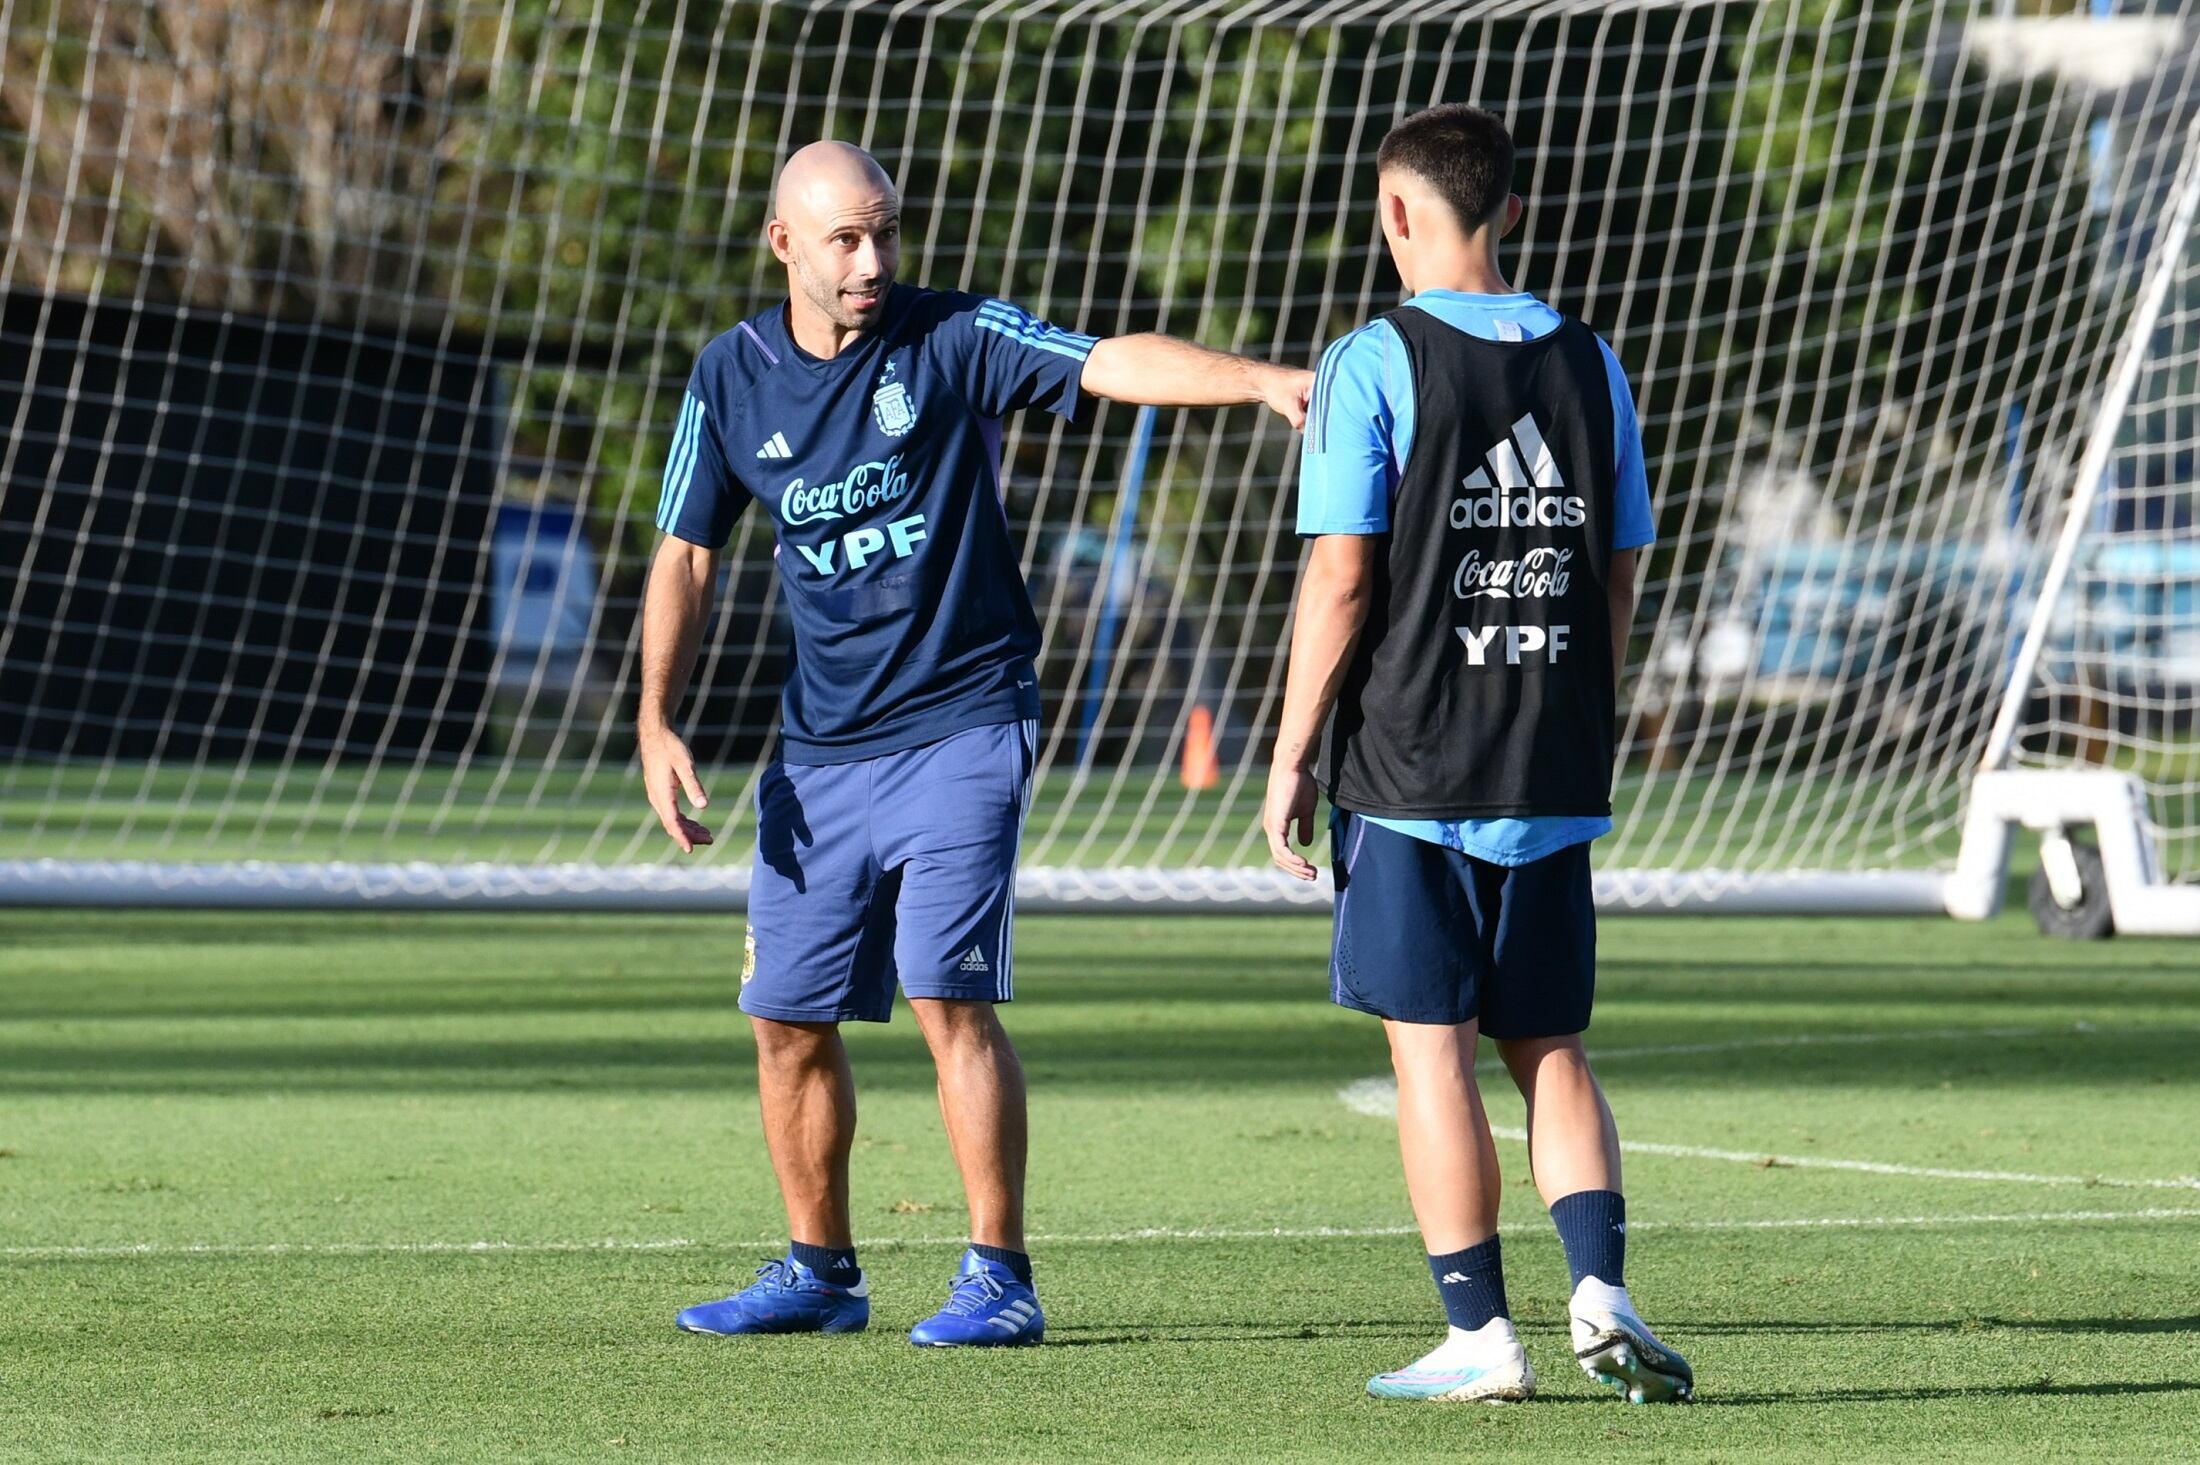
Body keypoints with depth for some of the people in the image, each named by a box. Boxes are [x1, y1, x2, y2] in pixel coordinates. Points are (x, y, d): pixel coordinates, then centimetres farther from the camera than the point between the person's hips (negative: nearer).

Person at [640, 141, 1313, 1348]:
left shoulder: (954, 341, -6)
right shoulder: (733, 378, 5)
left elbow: (1111, 366, -20)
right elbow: (685, 555, 12)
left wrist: (1263, 379, -35)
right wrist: (657, 723, 3)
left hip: (961, 729, -5)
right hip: (819, 750, 5)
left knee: (949, 996, -15)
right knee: (788, 1019, 8)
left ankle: (999, 1277, -10)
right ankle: (819, 1271, 25)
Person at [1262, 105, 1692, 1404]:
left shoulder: (1375, 364, -7)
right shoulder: (1588, 365, 7)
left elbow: (1342, 579, -11)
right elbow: (1619, 577, 10)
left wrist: (1291, 759, -4)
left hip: (1408, 767, -4)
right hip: (1551, 776, 4)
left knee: (1432, 1047, 1)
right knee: (1552, 1047, 12)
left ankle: (1481, 1333, 0)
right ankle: (1601, 1287, -5)